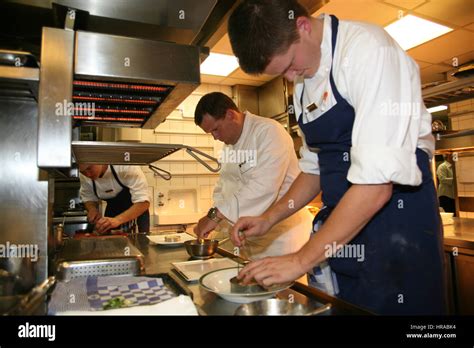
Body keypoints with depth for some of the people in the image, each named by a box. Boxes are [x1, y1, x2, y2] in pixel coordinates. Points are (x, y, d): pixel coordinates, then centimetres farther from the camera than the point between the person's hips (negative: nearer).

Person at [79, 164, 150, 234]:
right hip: (113, 209, 4)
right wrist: (92, 209, -22)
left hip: (138, 210, -4)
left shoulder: (126, 167, -33)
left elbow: (143, 202, -37)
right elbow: (88, 198, 0)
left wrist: (117, 220, -49)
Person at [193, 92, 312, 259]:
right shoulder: (229, 146, 10)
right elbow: (223, 187, 15)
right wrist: (209, 220, -1)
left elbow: (262, 188, -30)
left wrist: (216, 215, -28)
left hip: (283, 233, -7)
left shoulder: (269, 132, -18)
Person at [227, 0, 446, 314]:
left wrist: (302, 259, -18)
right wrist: (269, 219, 3)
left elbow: (377, 183, -24)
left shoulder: (368, 48, -17)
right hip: (341, 225, 7)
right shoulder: (304, 80, 7)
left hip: (397, 217, -6)